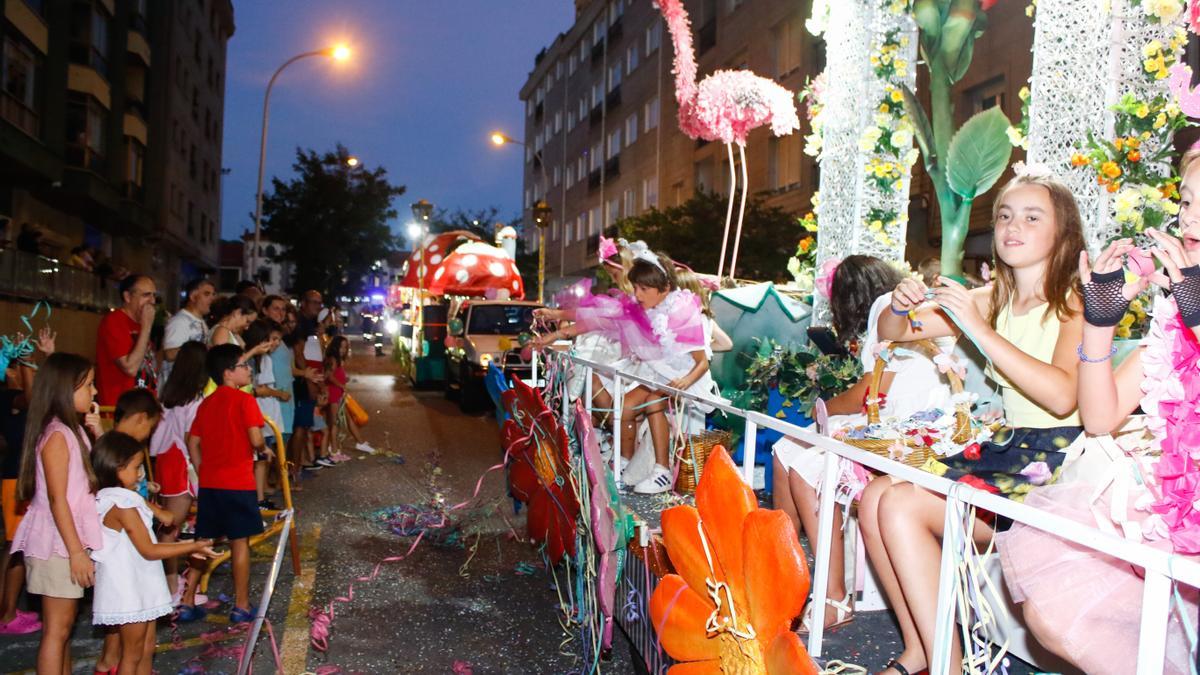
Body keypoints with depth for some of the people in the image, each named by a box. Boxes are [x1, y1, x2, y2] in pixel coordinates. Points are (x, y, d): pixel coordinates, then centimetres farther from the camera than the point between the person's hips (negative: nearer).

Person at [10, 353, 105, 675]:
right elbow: (57, 500, -20)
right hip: (57, 543, -9)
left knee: (62, 624, 16)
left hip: (68, 540, 9)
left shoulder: (74, 430, 10)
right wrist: (77, 551, -21)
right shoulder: (56, 435, -17)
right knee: (56, 628, -2)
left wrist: (97, 432, 5)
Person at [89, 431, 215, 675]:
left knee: (146, 649, 16)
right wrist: (191, 547, -14)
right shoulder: (123, 504, -21)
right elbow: (148, 550, -19)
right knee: (132, 654, 3)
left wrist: (182, 546, 8)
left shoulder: (118, 499, 9)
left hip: (139, 587, 9)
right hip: (128, 590, -9)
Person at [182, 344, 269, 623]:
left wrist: (203, 473, 18)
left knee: (204, 542, 15)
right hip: (238, 484, -6)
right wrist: (265, 450, 2)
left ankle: (187, 599, 20)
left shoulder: (206, 403, 10)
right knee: (240, 542, 3)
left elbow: (193, 443, 12)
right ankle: (241, 607, 10)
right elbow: (256, 439, -19)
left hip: (209, 484, 6)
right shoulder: (244, 400, -11)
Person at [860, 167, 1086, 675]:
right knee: (875, 497, -7)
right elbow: (892, 333, 13)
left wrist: (980, 330, -29)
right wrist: (901, 307, -10)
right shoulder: (992, 299, 10)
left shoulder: (1074, 302, -9)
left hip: (1060, 457, -7)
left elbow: (1062, 396, -27)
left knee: (903, 507, -21)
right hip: (1006, 448, 7)